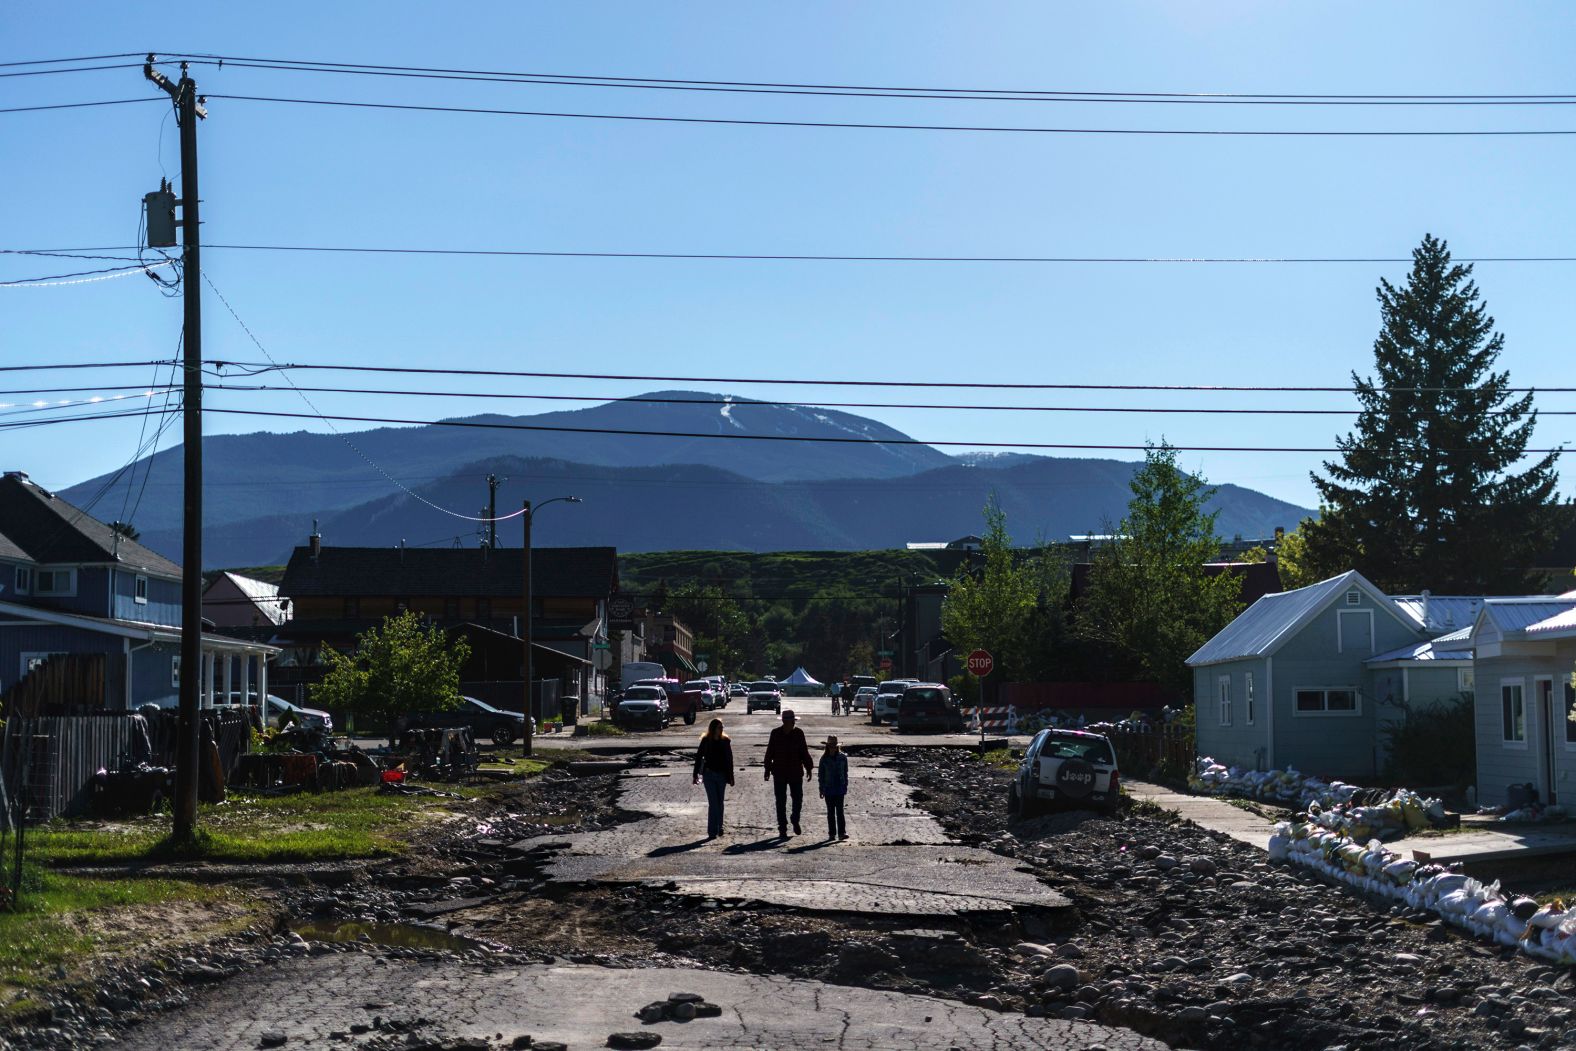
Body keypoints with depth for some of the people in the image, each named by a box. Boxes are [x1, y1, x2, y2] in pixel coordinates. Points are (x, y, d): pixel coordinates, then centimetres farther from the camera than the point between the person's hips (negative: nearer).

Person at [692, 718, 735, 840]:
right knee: (713, 803, -7)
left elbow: (729, 760, 6)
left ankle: (719, 828, 22)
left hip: (722, 775, 2)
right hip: (709, 775, -2)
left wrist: (730, 776, 6)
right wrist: (696, 775, -1)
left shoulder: (725, 741, 2)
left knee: (719, 803, 9)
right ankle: (712, 831, -6)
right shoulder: (706, 741, -4)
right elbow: (698, 757, 1)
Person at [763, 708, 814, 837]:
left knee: (798, 799, 3)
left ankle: (795, 821, 29)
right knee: (781, 802, 2)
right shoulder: (775, 733, -2)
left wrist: (808, 768, 4)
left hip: (796, 773, 1)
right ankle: (782, 829, 9)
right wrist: (768, 769, 1)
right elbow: (769, 753, 3)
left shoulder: (798, 733, 0)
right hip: (779, 773, -1)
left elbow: (804, 753, 7)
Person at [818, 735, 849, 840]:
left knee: (839, 810, -6)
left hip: (840, 789, -1)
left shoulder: (843, 758, 0)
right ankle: (832, 833, 10)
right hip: (828, 789, 1)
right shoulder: (824, 759, -1)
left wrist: (845, 786, 7)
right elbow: (821, 775, 4)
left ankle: (842, 833, -7)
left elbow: (845, 773, 8)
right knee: (830, 812, 6)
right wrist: (821, 789, 3)